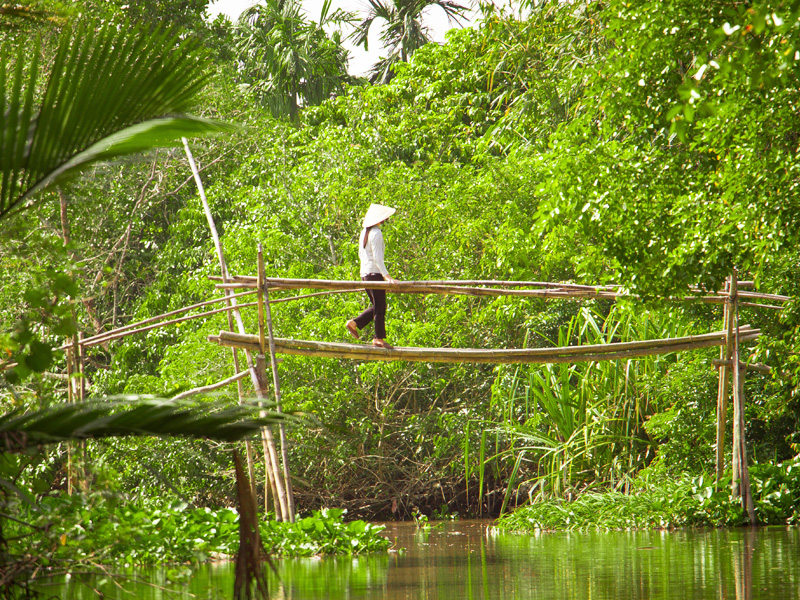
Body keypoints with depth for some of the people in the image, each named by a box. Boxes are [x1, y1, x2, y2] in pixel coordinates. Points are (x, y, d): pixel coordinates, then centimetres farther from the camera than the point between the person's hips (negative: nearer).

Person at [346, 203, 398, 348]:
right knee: (380, 307, -2)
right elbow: (377, 257, -20)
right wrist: (387, 276, -22)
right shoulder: (376, 234, -15)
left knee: (376, 306, 16)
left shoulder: (364, 232, 12)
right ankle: (379, 338, 0)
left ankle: (354, 323, 6)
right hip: (375, 273, -9)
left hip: (364, 273, 9)